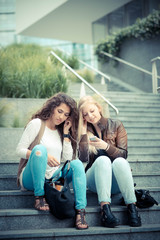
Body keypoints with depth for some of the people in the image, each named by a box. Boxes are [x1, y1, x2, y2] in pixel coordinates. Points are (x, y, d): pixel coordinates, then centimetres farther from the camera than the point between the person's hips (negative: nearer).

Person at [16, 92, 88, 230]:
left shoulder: (61, 131, 18)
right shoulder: (37, 123, 2)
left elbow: (67, 158, 8)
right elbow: (19, 150, -5)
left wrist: (66, 133, 4)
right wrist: (44, 156, -20)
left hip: (53, 177, 5)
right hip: (31, 178, -4)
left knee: (77, 164, -23)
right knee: (40, 148, -32)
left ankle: (80, 211, -35)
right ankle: (39, 196, -26)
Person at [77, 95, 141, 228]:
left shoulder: (116, 125, 8)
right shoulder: (84, 131, 9)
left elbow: (123, 154, -2)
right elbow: (84, 158, -5)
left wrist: (106, 146, -19)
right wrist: (84, 133, -10)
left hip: (116, 180, 0)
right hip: (95, 179, 0)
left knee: (119, 162, -33)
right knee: (103, 160, -32)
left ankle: (132, 206, -35)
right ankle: (105, 208, -44)